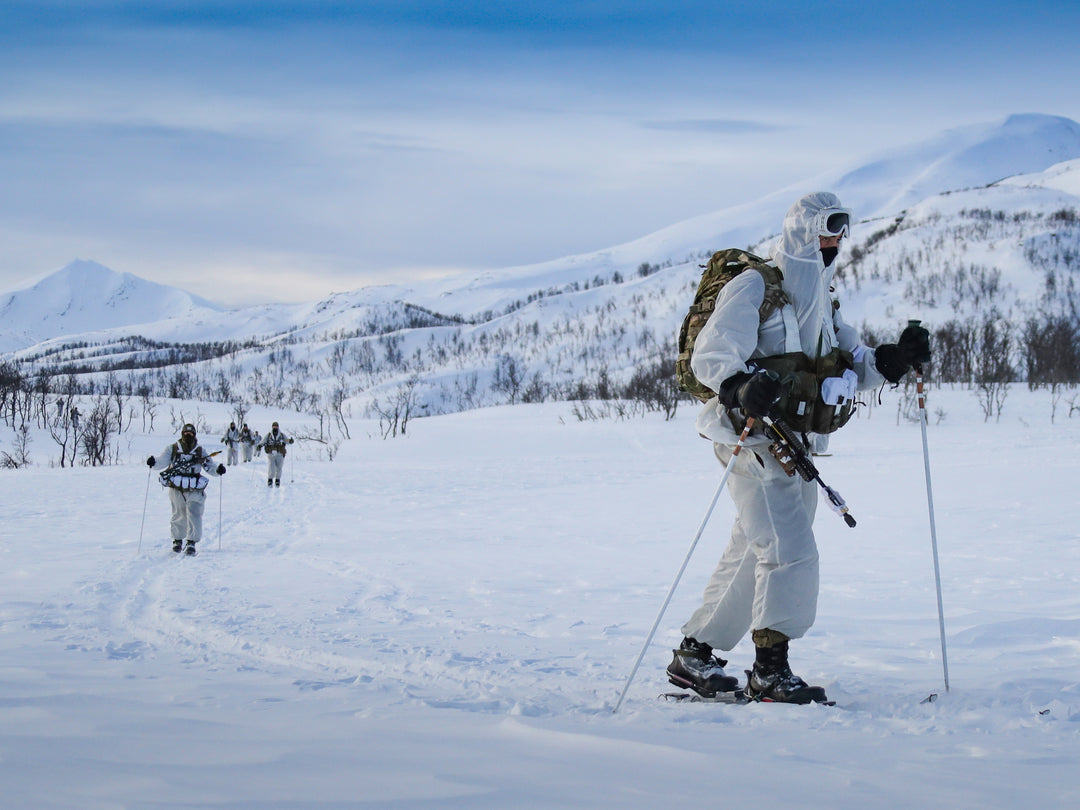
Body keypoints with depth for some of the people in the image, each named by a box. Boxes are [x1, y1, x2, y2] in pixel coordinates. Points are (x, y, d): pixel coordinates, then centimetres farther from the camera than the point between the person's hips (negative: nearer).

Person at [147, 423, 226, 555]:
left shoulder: (200, 451, 6)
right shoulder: (173, 449, 3)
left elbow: (209, 466, 7)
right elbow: (162, 461, -6)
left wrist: (217, 470, -13)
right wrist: (154, 462, -27)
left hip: (195, 491, 0)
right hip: (177, 490, 0)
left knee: (194, 516, -11)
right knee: (179, 516, 8)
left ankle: (192, 542, -3)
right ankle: (177, 540, 28)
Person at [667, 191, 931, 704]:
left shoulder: (820, 301, 19)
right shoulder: (753, 288, -8)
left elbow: (853, 364, 18)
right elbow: (709, 357, -17)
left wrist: (896, 359, -1)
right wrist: (743, 388, -37)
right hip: (754, 442, -9)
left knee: (751, 556, 12)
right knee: (790, 551, -16)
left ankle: (694, 654, 21)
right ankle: (769, 670, -11)